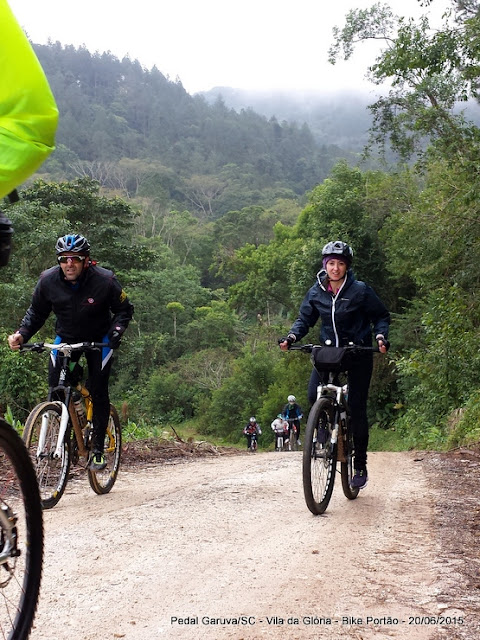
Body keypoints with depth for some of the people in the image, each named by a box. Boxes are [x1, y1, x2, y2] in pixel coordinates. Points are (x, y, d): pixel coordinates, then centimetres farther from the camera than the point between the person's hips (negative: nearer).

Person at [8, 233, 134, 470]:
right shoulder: (48, 280, -18)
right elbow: (36, 313, -3)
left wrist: (116, 330, -28)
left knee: (98, 391, -8)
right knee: (55, 386, -11)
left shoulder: (104, 280, -24)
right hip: (66, 337, 2)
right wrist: (21, 334, -19)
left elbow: (124, 309, -11)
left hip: (99, 340, -2)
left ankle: (98, 450, 3)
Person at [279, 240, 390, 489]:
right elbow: (305, 319, 6)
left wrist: (380, 336, -21)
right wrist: (291, 337, -12)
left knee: (356, 408, -4)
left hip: (358, 353, -3)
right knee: (314, 396, -20)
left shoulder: (360, 291, -10)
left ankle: (360, 465, 8)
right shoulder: (316, 292, -1)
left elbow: (382, 316, -2)